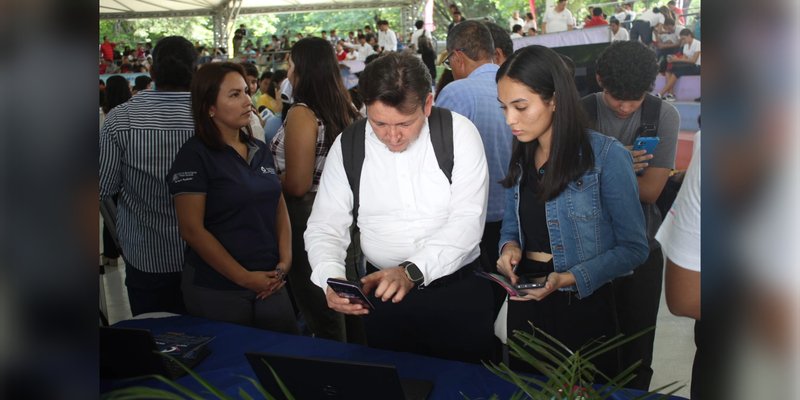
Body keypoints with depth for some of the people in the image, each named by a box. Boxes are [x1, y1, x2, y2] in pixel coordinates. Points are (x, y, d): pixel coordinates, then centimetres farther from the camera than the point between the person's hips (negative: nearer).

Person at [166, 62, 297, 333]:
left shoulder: (260, 151, 10)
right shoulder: (194, 156, -9)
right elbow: (192, 230, -14)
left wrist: (285, 261, -2)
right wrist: (244, 278, -14)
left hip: (270, 284, 6)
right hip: (217, 290, -5)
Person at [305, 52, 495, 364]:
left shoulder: (459, 133, -9)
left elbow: (467, 221, -15)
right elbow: (324, 227, -1)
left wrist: (412, 271, -28)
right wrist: (331, 279, -21)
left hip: (459, 289, -1)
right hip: (383, 291, 2)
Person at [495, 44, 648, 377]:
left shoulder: (605, 155, -14)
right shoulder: (521, 157, 4)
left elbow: (634, 247, -12)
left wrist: (571, 278, -23)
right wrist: (509, 245, -8)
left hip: (582, 304, -5)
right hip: (524, 302, 5)